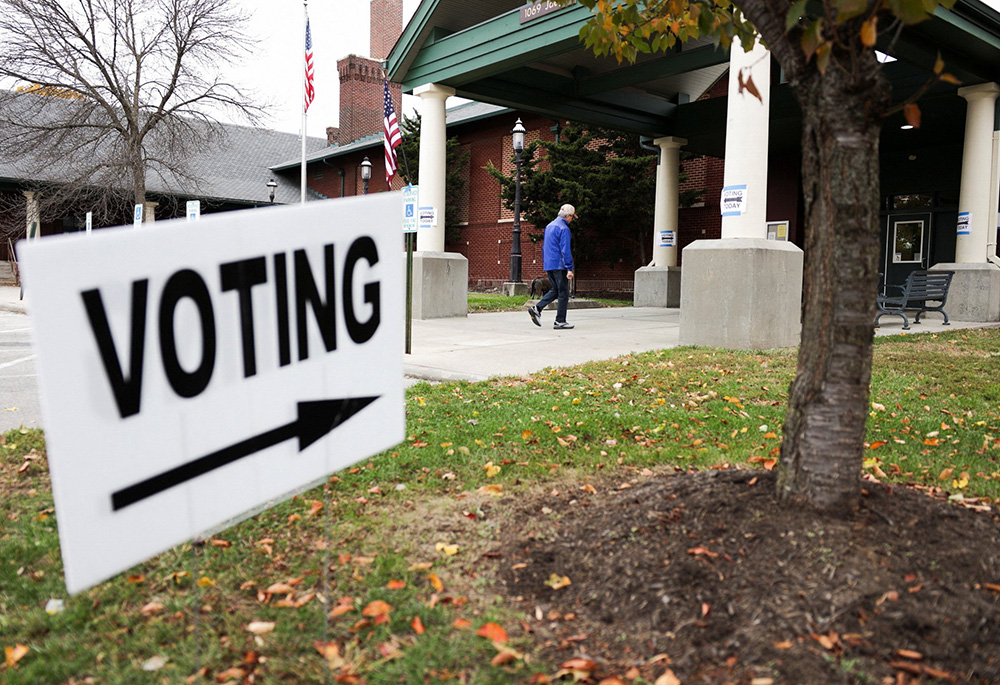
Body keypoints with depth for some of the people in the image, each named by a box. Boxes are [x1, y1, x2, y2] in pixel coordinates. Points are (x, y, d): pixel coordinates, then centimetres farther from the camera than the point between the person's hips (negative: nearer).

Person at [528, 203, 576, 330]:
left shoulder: (549, 226, 15)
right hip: (559, 265, -8)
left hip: (548, 265, 8)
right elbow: (565, 250, -17)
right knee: (563, 293, -1)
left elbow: (544, 247, 21)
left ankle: (536, 308, 1)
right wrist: (570, 269, -16)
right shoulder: (563, 228, -12)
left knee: (555, 290, 16)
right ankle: (560, 322, 1)